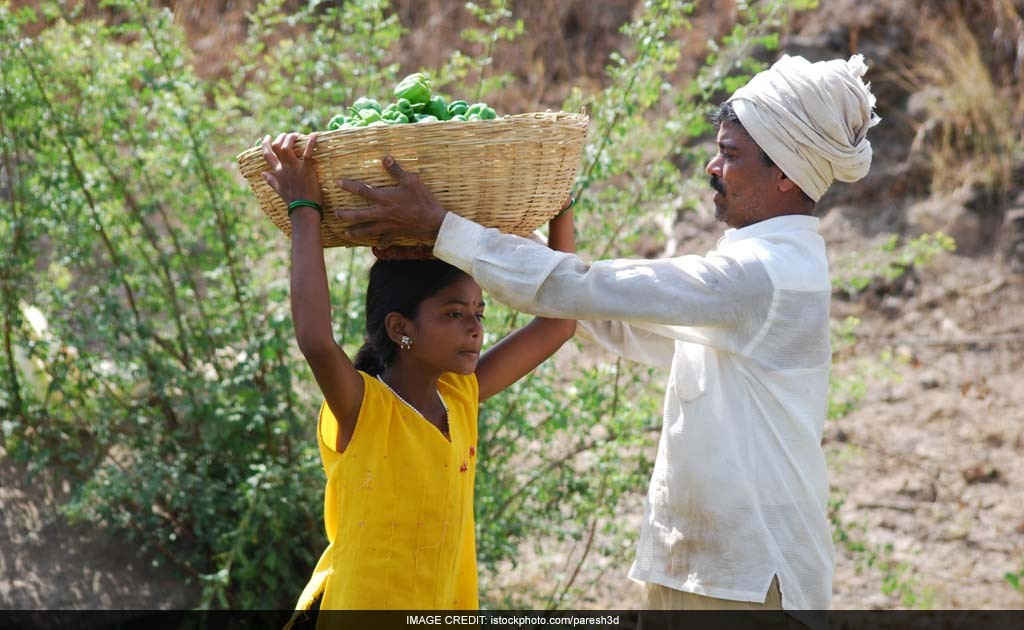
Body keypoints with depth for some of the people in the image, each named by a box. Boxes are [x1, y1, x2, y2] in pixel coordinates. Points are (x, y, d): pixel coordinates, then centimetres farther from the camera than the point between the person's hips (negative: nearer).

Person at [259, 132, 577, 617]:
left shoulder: (461, 398, 5)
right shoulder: (360, 406, -15)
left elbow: (559, 322, 9)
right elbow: (315, 340, -37)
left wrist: (559, 205, 7)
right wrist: (303, 210, -30)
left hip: (445, 606, 7)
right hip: (356, 607, -7)